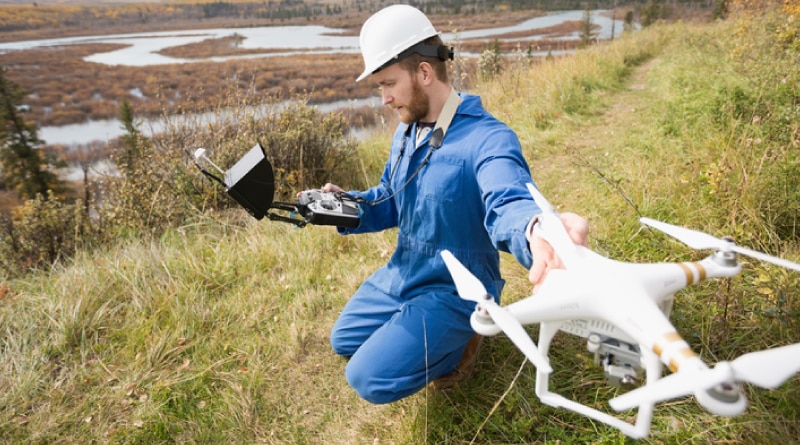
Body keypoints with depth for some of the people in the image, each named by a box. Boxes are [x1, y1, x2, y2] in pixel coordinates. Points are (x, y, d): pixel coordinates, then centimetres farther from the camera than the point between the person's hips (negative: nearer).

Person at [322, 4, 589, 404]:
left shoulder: (487, 139, -26)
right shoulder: (406, 132, 2)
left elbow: (507, 202, -45)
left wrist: (537, 230, -71)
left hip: (454, 290, -8)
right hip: (401, 275, 9)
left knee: (370, 379, -15)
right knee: (344, 342, 21)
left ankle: (457, 344, 9)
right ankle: (435, 337, 28)